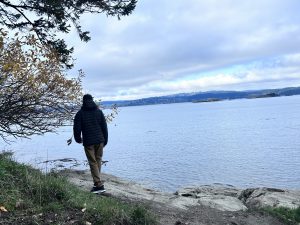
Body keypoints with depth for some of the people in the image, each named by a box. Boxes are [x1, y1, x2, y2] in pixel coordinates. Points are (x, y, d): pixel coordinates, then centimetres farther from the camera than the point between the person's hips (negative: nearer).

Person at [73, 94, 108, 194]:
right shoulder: (99, 111, 5)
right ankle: (98, 181, 25)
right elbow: (104, 127, 5)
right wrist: (105, 140, 12)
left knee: (93, 162, 0)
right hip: (99, 141, 3)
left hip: (88, 142, -3)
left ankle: (99, 185, -3)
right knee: (98, 160, 16)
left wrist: (78, 139, 14)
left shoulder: (80, 113, -3)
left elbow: (77, 129, -4)